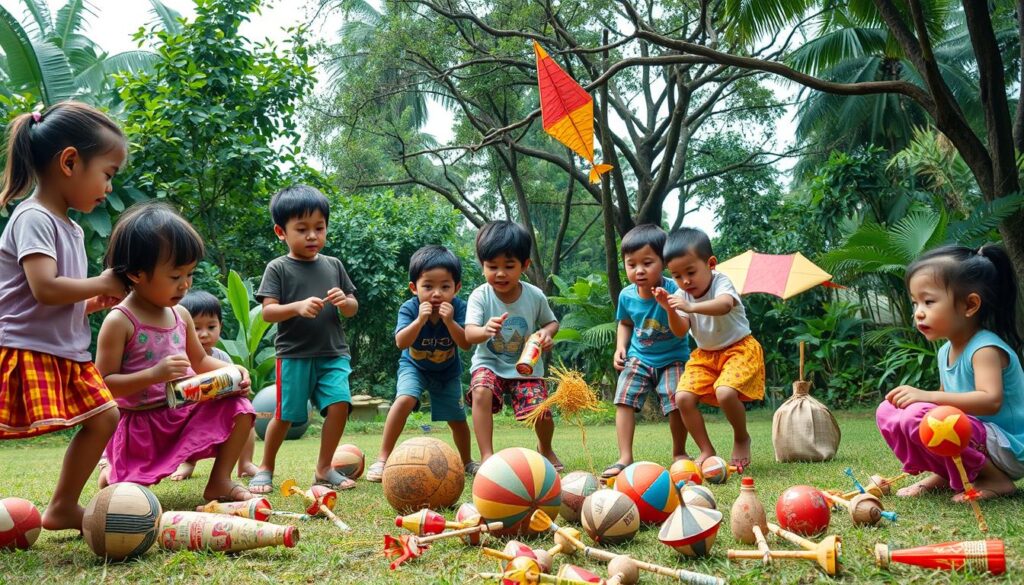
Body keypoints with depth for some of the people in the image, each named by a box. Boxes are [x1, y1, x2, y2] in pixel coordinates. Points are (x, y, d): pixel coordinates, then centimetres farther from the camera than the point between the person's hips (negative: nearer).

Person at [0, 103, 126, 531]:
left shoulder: (71, 229, 15)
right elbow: (45, 288, -25)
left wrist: (96, 302, 4)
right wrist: (103, 284, -13)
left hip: (66, 353, 10)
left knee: (103, 418, 12)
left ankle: (63, 508, 23)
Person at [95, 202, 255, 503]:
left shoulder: (181, 315, 3)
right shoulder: (119, 322, -16)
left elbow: (200, 361, 17)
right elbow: (104, 384, -18)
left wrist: (232, 371, -3)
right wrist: (154, 374, -29)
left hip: (185, 414, 5)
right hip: (140, 425, -5)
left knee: (239, 407, -12)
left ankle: (219, 482, -2)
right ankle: (110, 474, 29)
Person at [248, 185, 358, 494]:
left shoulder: (334, 266, 10)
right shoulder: (278, 268, -1)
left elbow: (353, 309, 13)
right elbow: (267, 312, -9)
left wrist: (345, 301, -10)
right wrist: (298, 307, -26)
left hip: (333, 353, 3)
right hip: (293, 355, -3)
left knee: (339, 404, -11)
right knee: (285, 414, 2)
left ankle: (324, 469, 6)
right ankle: (265, 468, 24)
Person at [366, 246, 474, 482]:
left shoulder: (458, 308, -25)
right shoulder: (409, 308, -26)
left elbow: (466, 344, -30)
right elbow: (401, 343, -36)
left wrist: (450, 321, -44)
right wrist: (420, 320, -48)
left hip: (448, 371, 2)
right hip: (414, 366, -2)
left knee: (457, 419, 7)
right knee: (404, 399, -29)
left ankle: (466, 461, 34)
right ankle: (383, 457, -20)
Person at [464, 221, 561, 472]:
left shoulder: (535, 296, -10)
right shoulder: (480, 296, -16)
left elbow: (552, 321, 8)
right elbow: (469, 334, -28)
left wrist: (546, 332, -16)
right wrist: (485, 330, -52)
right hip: (488, 363, -1)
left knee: (541, 411, -14)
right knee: (481, 392, -32)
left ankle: (545, 448, 23)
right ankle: (487, 456, -23)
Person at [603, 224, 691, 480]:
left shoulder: (672, 289, -19)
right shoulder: (627, 295, -5)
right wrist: (620, 347, 1)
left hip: (672, 358, -3)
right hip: (638, 357, 3)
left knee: (677, 403, -14)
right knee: (624, 399, -12)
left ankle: (679, 453, 11)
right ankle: (625, 458, -7)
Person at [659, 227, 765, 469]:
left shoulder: (721, 282, -19)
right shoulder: (681, 295, -2)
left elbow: (724, 305, -42)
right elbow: (680, 331, -8)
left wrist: (691, 307, -57)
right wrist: (670, 309, -26)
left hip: (738, 348, -6)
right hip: (705, 355, 6)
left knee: (725, 392, -31)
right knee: (683, 397, -14)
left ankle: (741, 439, -1)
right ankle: (706, 451, 2)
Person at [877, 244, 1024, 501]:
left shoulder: (985, 348, -18)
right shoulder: (946, 351, 9)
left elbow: (990, 401, -32)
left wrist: (928, 396, -37)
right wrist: (914, 396, -3)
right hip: (976, 436, 9)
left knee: (917, 417, -31)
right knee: (887, 410, 2)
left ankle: (996, 480, -13)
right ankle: (942, 476, 5)